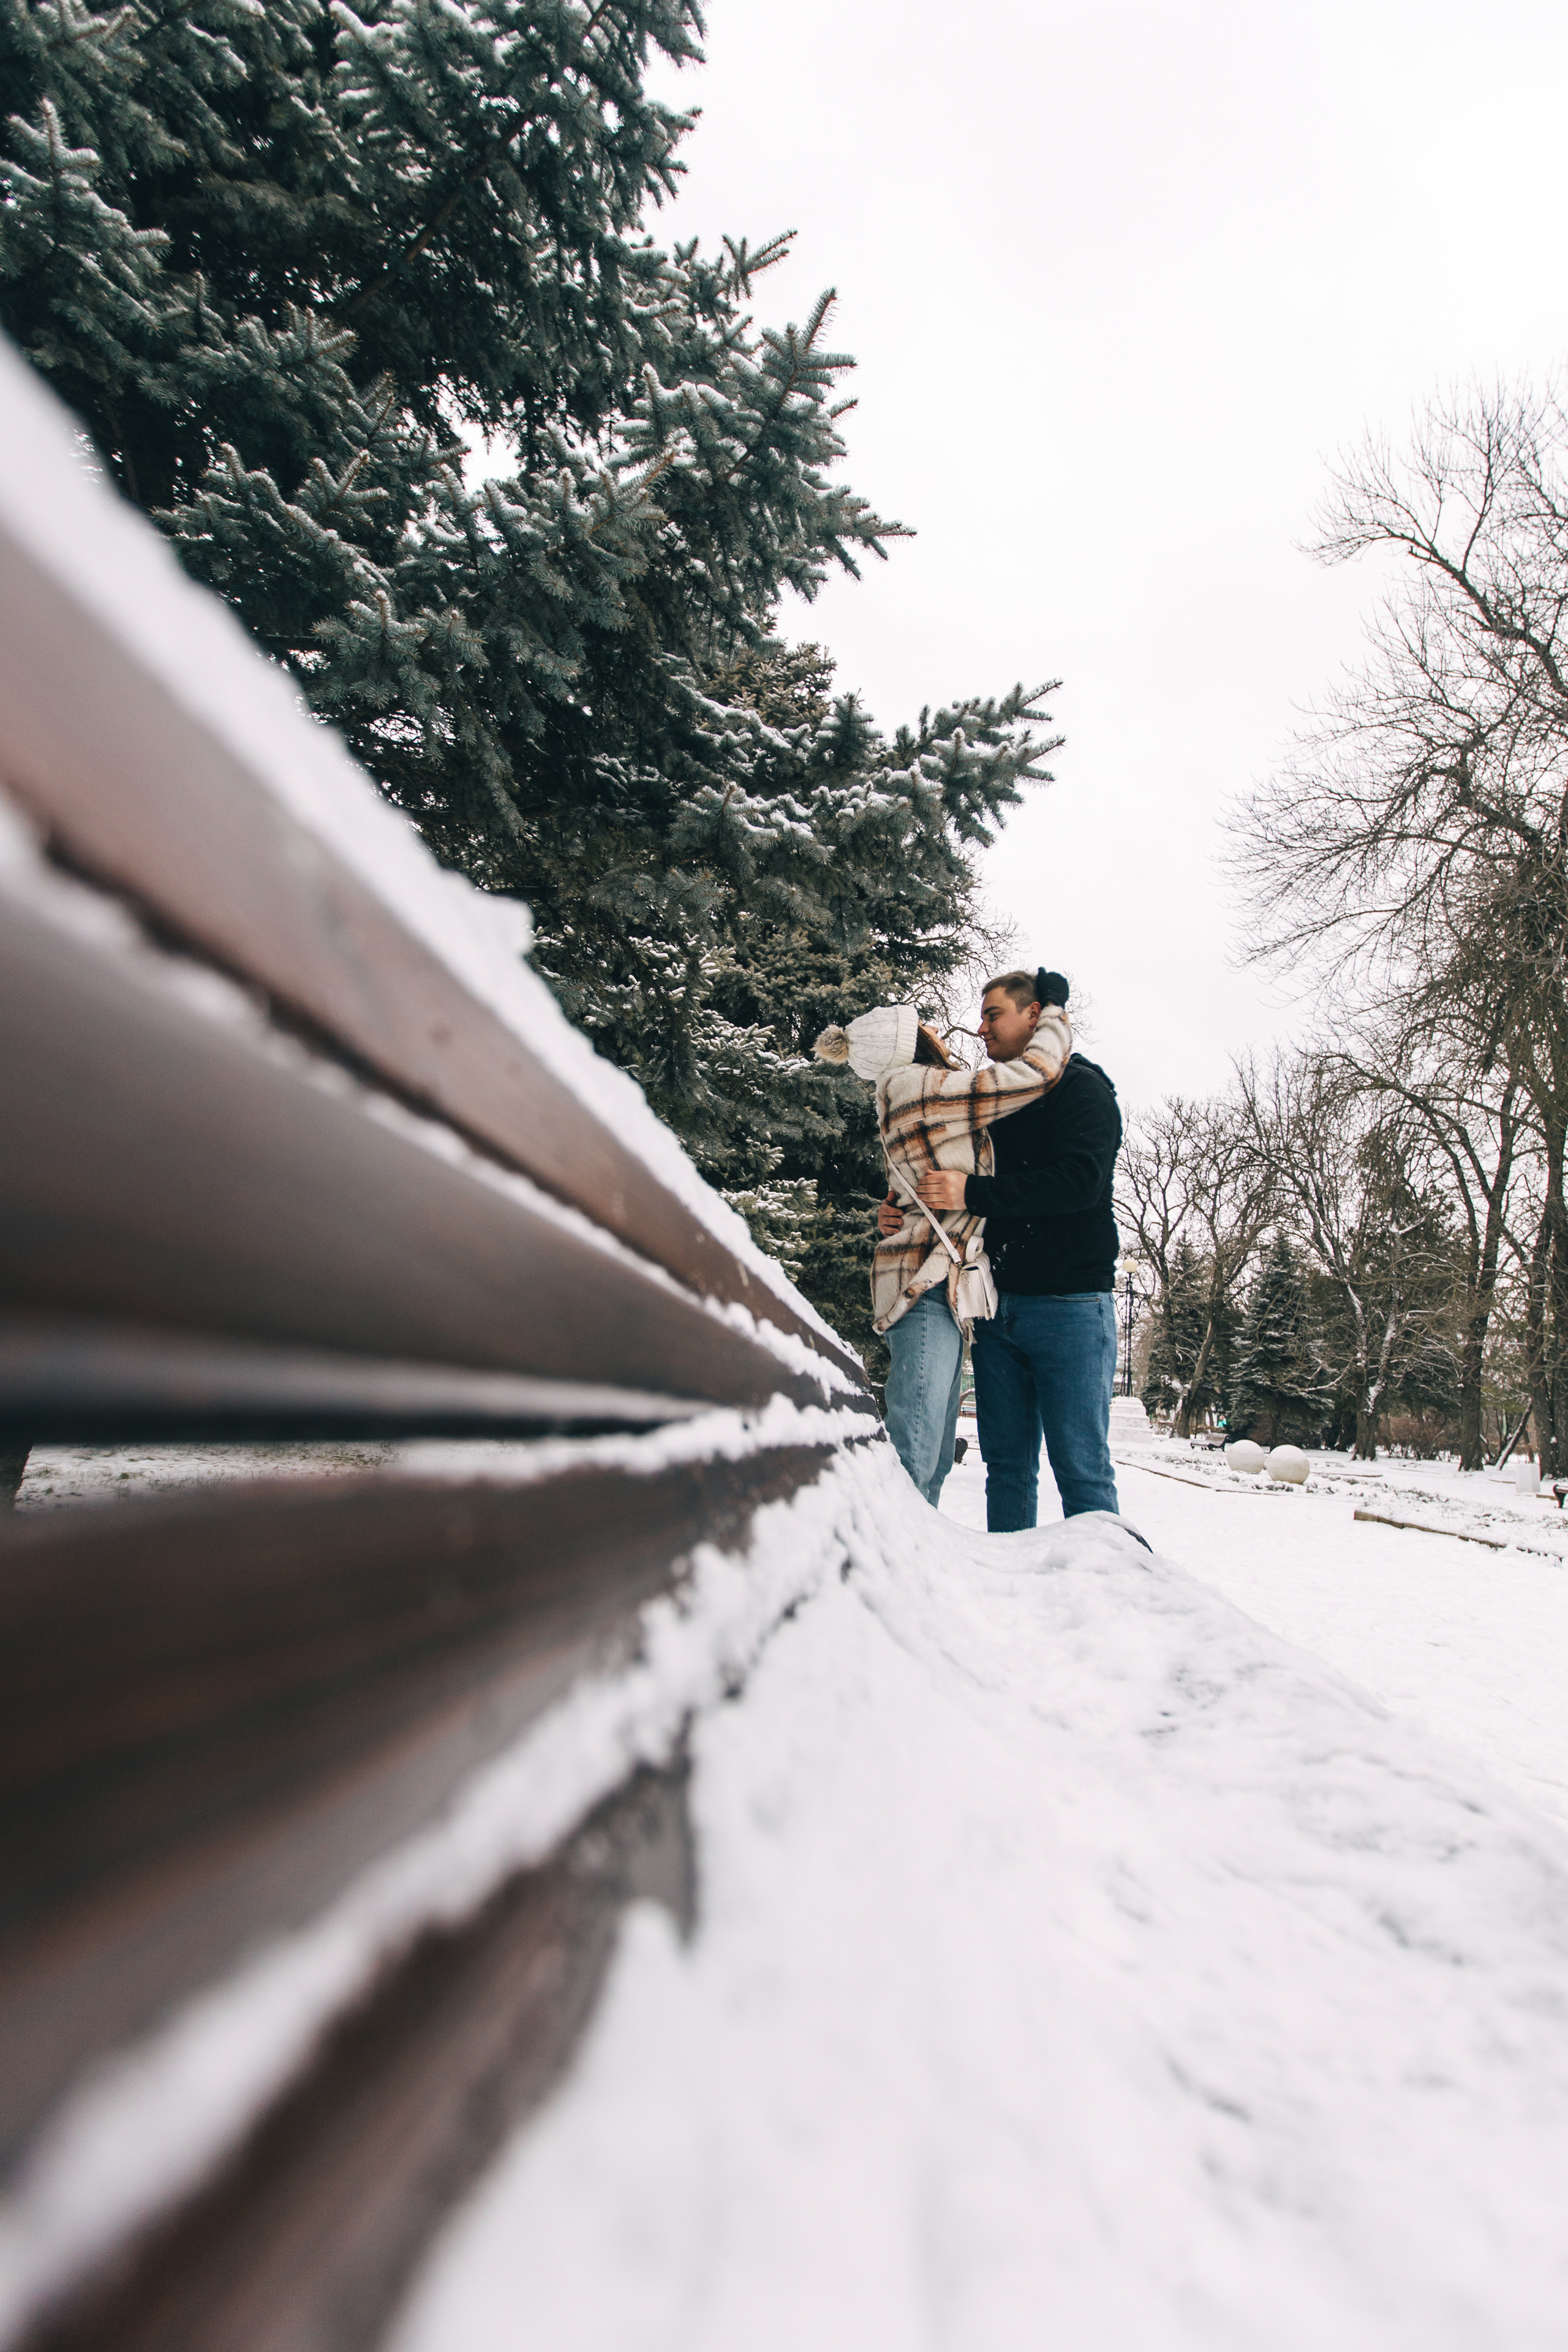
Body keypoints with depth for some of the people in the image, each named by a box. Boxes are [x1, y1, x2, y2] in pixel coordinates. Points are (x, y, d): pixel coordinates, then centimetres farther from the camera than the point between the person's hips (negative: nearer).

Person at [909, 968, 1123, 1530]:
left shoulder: (1081, 1087, -2)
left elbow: (1079, 1181, -18)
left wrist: (972, 1193, -22)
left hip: (1069, 1306, -6)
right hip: (997, 1308, 7)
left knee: (1081, 1468, -3)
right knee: (1007, 1467, 9)